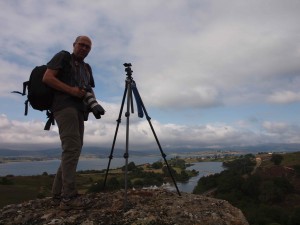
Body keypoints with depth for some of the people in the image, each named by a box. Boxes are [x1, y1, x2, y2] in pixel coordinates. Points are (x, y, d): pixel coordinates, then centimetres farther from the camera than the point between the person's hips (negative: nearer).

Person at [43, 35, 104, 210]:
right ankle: (69, 196, -15)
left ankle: (58, 193, 10)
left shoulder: (87, 67, 27)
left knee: (74, 148, 3)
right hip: (65, 106, -8)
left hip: (79, 110, 8)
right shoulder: (63, 56, 8)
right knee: (72, 147, -17)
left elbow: (90, 89, 25)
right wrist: (71, 90, -13)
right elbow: (47, 78, -4)